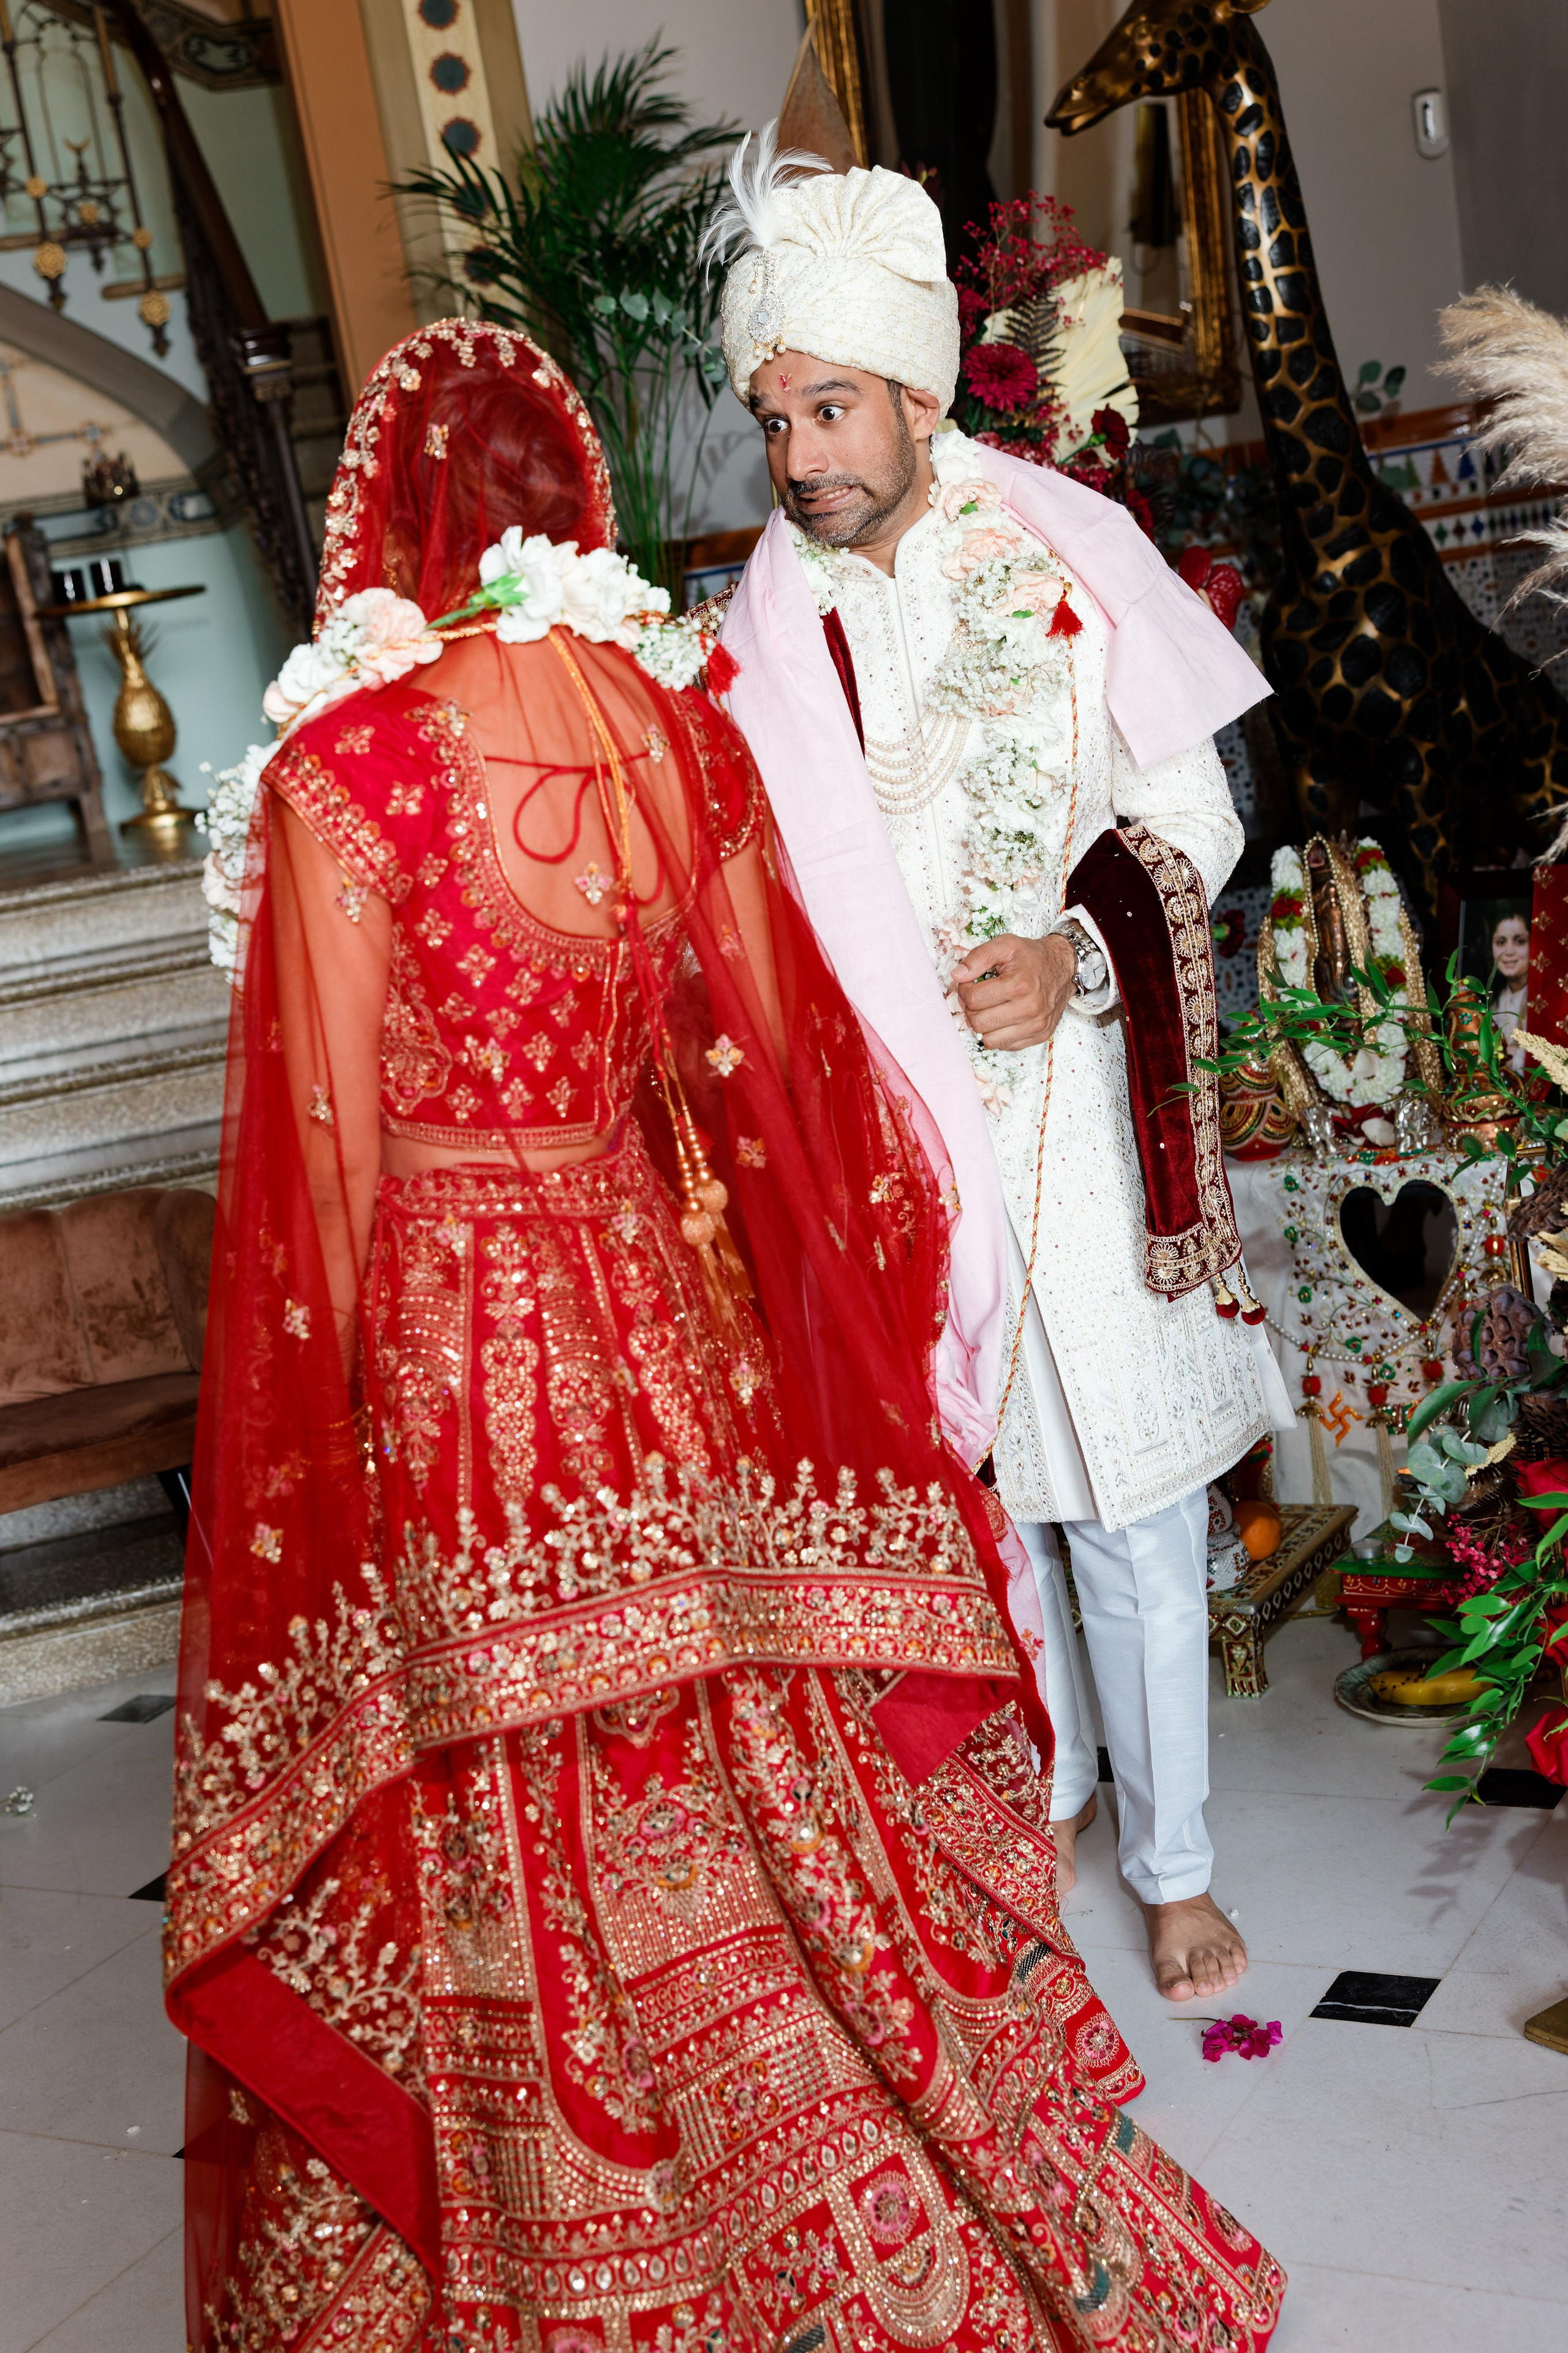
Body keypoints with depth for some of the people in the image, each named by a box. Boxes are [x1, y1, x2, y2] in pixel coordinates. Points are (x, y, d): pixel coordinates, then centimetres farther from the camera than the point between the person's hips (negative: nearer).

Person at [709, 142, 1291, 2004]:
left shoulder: (1064, 565, -2)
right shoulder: (763, 631, 2)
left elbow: (1196, 817, 1)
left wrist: (1077, 956, -15)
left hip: (1074, 1106, -2)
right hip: (883, 1132, 2)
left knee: (1130, 1496, 4)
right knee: (963, 1482, 13)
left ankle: (1172, 1863, 23)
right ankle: (1044, 1786, 36)